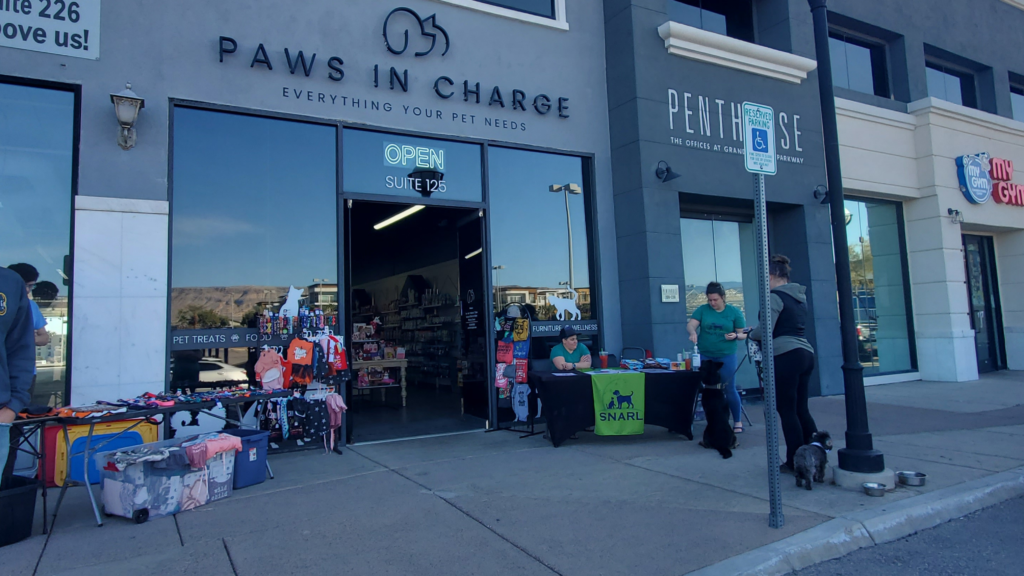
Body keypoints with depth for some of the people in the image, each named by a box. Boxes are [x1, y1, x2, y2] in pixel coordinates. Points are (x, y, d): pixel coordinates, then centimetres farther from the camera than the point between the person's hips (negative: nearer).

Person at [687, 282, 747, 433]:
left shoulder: (734, 312, -2)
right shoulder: (702, 310, 1)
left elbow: (744, 334, 2)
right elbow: (690, 324, -11)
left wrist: (736, 336, -20)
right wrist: (693, 332, -34)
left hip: (727, 356, -2)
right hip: (706, 356, 2)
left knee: (730, 389, 1)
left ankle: (738, 422, 17)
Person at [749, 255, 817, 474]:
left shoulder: (776, 296, -10)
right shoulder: (799, 296, 17)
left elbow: (764, 332, -14)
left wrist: (751, 334, 5)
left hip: (786, 356, -9)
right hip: (805, 353, 9)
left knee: (787, 410, 0)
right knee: (801, 409, 13)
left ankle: (795, 462, 5)